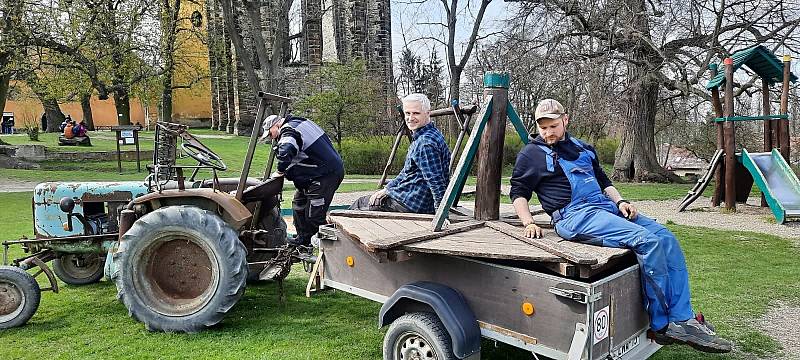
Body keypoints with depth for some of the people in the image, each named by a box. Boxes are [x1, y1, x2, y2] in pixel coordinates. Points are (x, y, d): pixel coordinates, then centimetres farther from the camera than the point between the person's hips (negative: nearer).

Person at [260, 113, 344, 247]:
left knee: (314, 215, -9)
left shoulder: (288, 132, -16)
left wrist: (280, 171, -18)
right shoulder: (300, 122, 15)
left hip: (326, 174, -11)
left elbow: (285, 152, -38)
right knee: (299, 203, 20)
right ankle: (303, 239, 31)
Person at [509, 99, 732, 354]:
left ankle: (683, 319, -12)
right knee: (646, 241, -25)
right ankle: (661, 325, -16)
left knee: (667, 239, -10)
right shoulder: (531, 154, 6)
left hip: (607, 208, 7)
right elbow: (518, 193, 6)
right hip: (576, 215, -7)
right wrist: (529, 223, -8)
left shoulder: (582, 148, 23)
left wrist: (620, 201, 8)